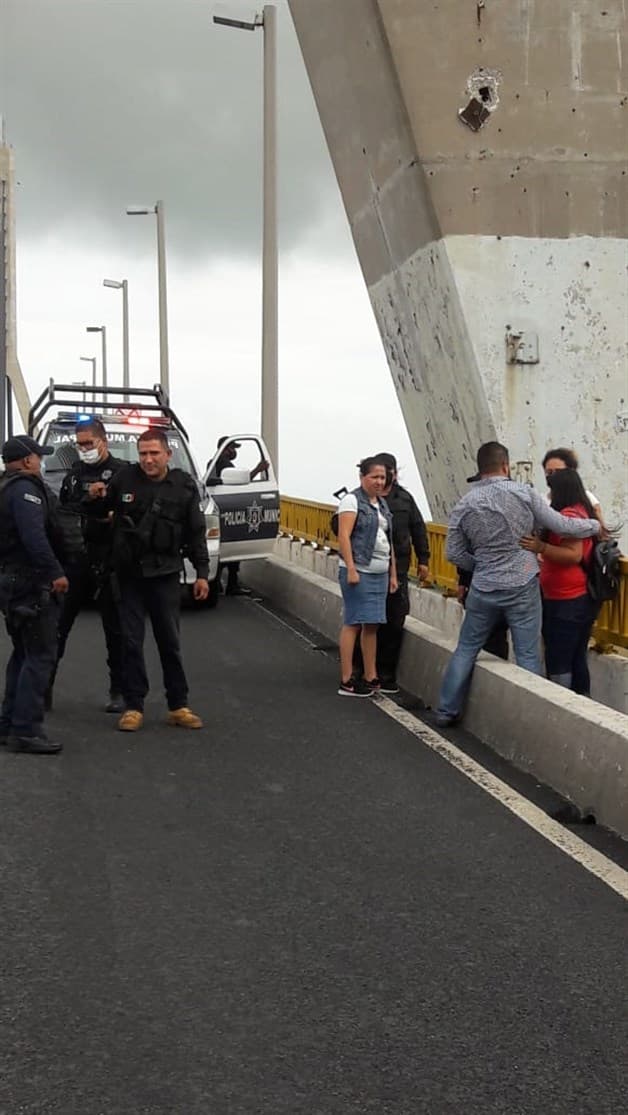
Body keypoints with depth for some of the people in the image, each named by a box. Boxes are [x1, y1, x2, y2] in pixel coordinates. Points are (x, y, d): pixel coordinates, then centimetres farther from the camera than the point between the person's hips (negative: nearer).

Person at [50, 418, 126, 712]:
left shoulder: (121, 472, -4)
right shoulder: (75, 473, 13)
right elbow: (62, 510, 5)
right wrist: (88, 499, -11)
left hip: (109, 561, -4)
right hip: (76, 558, 4)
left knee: (114, 627, 5)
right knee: (58, 622, 3)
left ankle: (118, 691, 14)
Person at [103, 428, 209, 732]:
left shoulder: (184, 486, -1)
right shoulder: (124, 479, -3)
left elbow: (196, 533, 4)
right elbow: (103, 510, 13)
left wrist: (202, 573, 2)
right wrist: (97, 499, -9)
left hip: (165, 574, 0)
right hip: (129, 573, 0)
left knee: (170, 641, 8)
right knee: (131, 641, 3)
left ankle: (178, 706, 16)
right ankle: (133, 706, 12)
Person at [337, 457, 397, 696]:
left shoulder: (383, 504, 18)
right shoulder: (352, 500, -6)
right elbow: (343, 536, -14)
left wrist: (393, 574, 18)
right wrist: (351, 569, -21)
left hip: (380, 573, 8)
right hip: (358, 571, -8)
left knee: (372, 624, 9)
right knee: (353, 623, -7)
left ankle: (371, 677, 15)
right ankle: (347, 681, -5)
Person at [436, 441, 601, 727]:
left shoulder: (464, 505, -3)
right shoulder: (524, 493, -9)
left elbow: (453, 553, 2)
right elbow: (562, 526, -5)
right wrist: (596, 525, 11)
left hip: (483, 589, 2)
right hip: (522, 586, -2)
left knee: (466, 649, 15)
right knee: (528, 656, 6)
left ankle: (447, 711, 20)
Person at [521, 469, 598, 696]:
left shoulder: (568, 515, -15)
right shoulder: (583, 511, 14)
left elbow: (574, 555, -24)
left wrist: (542, 547, -34)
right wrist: (545, 560, 29)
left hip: (566, 601, -10)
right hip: (582, 599, 10)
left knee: (557, 662, -6)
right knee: (577, 659, 13)